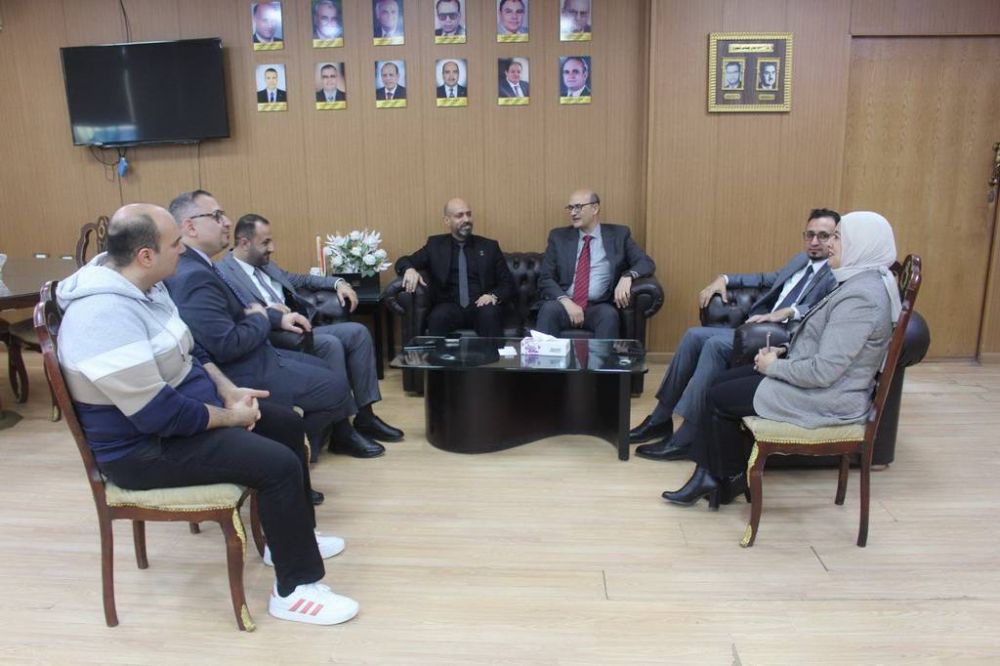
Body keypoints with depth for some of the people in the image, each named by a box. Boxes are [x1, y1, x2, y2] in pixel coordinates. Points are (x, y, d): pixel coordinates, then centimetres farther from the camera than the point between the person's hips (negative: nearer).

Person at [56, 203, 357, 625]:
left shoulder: (141, 284, 1)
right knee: (278, 463, -22)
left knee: (287, 425, 13)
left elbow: (188, 350, 14)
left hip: (181, 410, 10)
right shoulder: (106, 315, -31)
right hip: (146, 446, -10)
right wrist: (230, 416, -17)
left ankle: (293, 534, 28)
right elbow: (158, 415, -31)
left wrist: (229, 391, 0)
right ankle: (295, 589, -5)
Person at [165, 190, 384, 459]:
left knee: (322, 368, 21)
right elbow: (226, 346, -31)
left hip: (252, 358, 11)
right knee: (337, 385, -4)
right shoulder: (194, 276, -27)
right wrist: (261, 319, -13)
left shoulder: (196, 265, 6)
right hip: (243, 375, -11)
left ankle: (341, 436, 36)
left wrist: (278, 317, 7)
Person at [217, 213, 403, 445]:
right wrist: (266, 311, -29)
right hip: (273, 335, -9)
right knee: (330, 344, -29)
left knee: (358, 332, -7)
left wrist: (338, 283, 16)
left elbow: (300, 279, 30)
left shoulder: (265, 264, 21)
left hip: (299, 327, 9)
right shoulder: (222, 272, -7)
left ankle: (364, 415, -5)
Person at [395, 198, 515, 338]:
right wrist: (409, 269, -14)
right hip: (450, 307, 0)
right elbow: (403, 262, 11)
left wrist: (494, 295, -12)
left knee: (490, 314, -34)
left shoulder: (489, 246, 13)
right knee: (438, 317, -34)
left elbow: (508, 284, 11)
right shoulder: (435, 244, 14)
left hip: (481, 306, 0)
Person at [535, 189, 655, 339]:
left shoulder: (618, 234, 10)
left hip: (598, 308, 0)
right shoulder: (559, 236, 11)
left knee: (609, 314, -34)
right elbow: (545, 279, 5)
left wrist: (627, 276, -19)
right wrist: (566, 301, -15)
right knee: (549, 309, -33)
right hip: (564, 304, 1)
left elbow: (647, 263, 4)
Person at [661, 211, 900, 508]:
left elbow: (823, 371, -29)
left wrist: (774, 366, -14)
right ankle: (708, 474, 7)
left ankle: (732, 478, 21)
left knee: (721, 397, -2)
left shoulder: (860, 297, -26)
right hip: (821, 381, 10)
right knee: (723, 381, 5)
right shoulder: (860, 282, 7)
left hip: (828, 399, -10)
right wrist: (784, 351, 2)